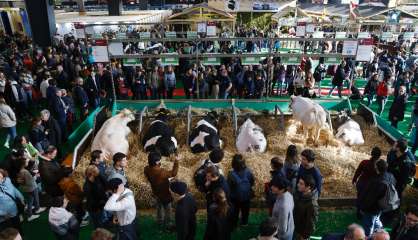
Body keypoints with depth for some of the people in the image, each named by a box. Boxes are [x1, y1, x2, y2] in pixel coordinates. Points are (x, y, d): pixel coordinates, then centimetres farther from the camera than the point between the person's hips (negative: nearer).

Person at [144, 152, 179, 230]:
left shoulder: (146, 169, -19)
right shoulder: (161, 172, -40)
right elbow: (173, 173, -28)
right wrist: (176, 162, -24)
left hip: (156, 192, 7)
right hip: (164, 193, -7)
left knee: (159, 207, 31)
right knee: (167, 210, 18)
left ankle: (160, 222, 52)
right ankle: (167, 225, 37)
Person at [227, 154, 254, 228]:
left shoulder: (231, 174, -30)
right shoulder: (248, 172, -21)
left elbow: (229, 187, -17)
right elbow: (252, 183, -4)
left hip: (235, 197, -2)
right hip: (246, 196, 2)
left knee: (235, 212, 21)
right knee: (245, 211, 26)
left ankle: (233, 225, 37)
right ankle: (244, 223, 45)